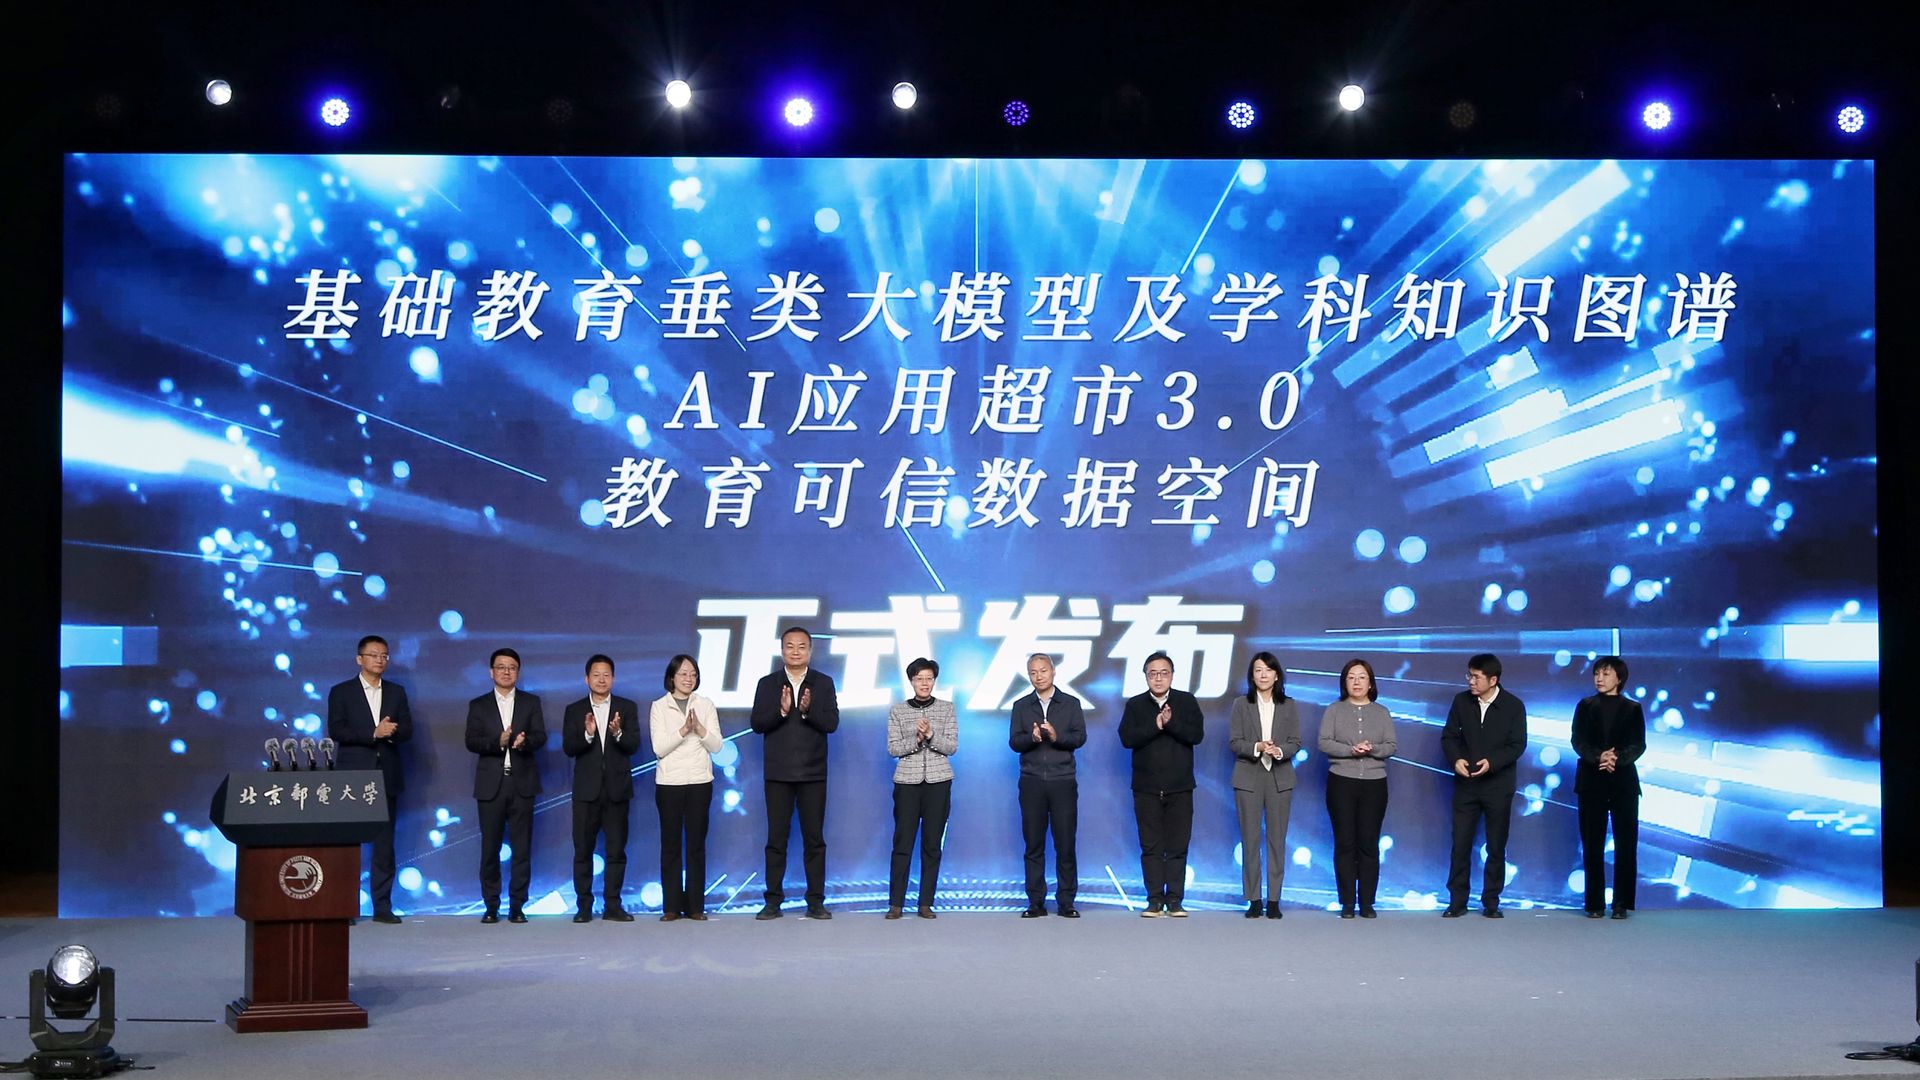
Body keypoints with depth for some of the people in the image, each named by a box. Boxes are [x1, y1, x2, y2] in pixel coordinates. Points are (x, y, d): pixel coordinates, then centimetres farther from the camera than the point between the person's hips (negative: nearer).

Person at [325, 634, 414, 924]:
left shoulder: (396, 692, 13)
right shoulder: (341, 692, 3)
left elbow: (407, 730, 5)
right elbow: (336, 731, -8)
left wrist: (390, 731, -16)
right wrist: (374, 733, -17)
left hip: (387, 776, 3)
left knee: (385, 843, 3)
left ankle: (382, 905, 6)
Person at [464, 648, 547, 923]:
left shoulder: (531, 702, 10)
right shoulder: (478, 705, 10)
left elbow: (540, 736, 0)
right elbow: (471, 741, -1)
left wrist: (524, 741, -22)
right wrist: (498, 742, -19)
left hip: (522, 783, 0)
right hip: (491, 784, 0)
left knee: (522, 847, 0)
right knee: (490, 847, 2)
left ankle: (517, 905, 6)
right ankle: (491, 906, 10)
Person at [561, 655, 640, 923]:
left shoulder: (627, 708, 4)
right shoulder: (574, 711, 5)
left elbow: (634, 746, -5)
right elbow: (568, 748, -5)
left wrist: (618, 733, -25)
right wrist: (588, 734, -23)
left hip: (617, 789, 0)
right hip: (586, 789, 0)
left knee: (617, 850, 3)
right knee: (583, 850, 3)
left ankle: (613, 905, 9)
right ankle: (584, 906, 9)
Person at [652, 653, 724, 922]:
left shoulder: (706, 706, 7)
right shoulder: (659, 707, 3)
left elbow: (716, 745, 1)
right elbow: (659, 748, -6)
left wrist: (699, 728, -16)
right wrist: (683, 730, -19)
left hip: (700, 781, 1)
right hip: (669, 782, -1)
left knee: (696, 842, 0)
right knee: (670, 843, 1)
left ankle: (695, 905, 5)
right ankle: (671, 906, 6)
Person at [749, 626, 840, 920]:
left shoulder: (823, 683, 4)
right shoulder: (768, 684, 5)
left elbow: (832, 723, -4)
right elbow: (756, 723, -3)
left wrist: (808, 710, -23)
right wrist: (781, 710, -20)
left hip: (813, 773, 0)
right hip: (778, 773, 0)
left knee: (815, 838, 2)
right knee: (776, 838, 3)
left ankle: (816, 902, 7)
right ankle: (773, 901, 8)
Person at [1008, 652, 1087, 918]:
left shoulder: (1071, 703, 8)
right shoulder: (1021, 706, 11)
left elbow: (1080, 737, -1)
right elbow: (1014, 742, 3)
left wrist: (1057, 736, -19)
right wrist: (1032, 737, -17)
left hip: (1063, 781, -1)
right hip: (1031, 782, 1)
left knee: (1065, 844, -2)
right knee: (1034, 844, 2)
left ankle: (1066, 902, 5)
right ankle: (1036, 903, 6)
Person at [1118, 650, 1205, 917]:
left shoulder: (1187, 702, 5)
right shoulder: (1135, 705, 5)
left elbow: (1197, 734, -8)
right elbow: (1126, 738, -8)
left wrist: (1171, 723, -21)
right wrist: (1156, 725, -18)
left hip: (1180, 787, 0)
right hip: (1146, 787, 0)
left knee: (1178, 846, 1)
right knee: (1151, 847, 2)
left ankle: (1175, 900, 7)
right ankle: (1155, 901, 6)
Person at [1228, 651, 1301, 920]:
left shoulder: (1289, 706, 7)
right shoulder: (1241, 704, 4)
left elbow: (1295, 742, 1)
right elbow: (1233, 741, -2)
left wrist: (1279, 751, -19)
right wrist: (1257, 747, -19)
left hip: (1280, 778, 1)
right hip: (1248, 777, -1)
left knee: (1277, 839, 2)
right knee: (1250, 840, 1)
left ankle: (1274, 900, 7)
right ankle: (1253, 899, 6)